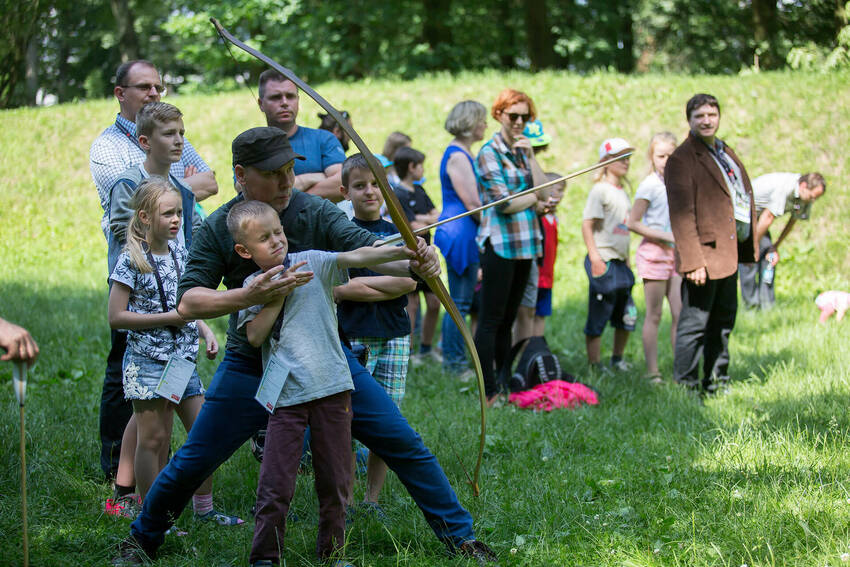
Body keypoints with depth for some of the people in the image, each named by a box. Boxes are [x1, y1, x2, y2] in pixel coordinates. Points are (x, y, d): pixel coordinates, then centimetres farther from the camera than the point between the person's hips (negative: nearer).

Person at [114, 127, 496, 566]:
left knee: (403, 444, -3)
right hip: (250, 365, 0)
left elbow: (368, 249, -25)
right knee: (193, 463, 2)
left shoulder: (316, 212, -11)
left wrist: (413, 262, -47)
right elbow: (188, 303, -18)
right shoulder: (217, 229, -10)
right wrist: (248, 295, -36)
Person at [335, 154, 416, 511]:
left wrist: (361, 283, -11)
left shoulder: (397, 233, 9)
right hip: (354, 338, -3)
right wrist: (389, 287, -12)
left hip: (394, 338, 3)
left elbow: (409, 281, -6)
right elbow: (338, 288, -11)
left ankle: (372, 500, 15)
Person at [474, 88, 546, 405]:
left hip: (524, 244, 7)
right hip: (499, 244, -7)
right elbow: (505, 203, -14)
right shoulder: (490, 153, -6)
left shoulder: (522, 151, 16)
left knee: (508, 319, 10)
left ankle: (503, 384, 14)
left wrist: (530, 156, -2)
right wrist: (537, 199, 1)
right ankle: (488, 393, -4)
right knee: (491, 319, -5)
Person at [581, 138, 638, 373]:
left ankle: (617, 358, 27)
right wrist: (595, 257, -20)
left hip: (619, 261, 8)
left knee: (627, 315, 12)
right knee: (598, 315, -3)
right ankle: (594, 364, 2)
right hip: (603, 260, -8)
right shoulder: (600, 190, -9)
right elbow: (587, 224, -13)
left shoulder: (622, 192, 15)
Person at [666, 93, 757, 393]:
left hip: (729, 253, 9)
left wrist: (749, 246, 16)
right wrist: (692, 262, -24)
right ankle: (685, 387, 1)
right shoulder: (682, 159, -11)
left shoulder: (725, 153, 17)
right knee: (695, 324, -6)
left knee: (723, 321, 16)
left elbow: (743, 197, 23)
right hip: (705, 254, -9)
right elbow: (681, 216, -17)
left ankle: (716, 381, 27)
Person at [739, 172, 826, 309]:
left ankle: (767, 304, 0)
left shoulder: (805, 196, -8)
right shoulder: (784, 188, -34)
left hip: (756, 216, 8)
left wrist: (775, 246, 4)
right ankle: (751, 303, -8)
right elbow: (767, 218, -28)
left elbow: (793, 221, 5)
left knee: (768, 257, -2)